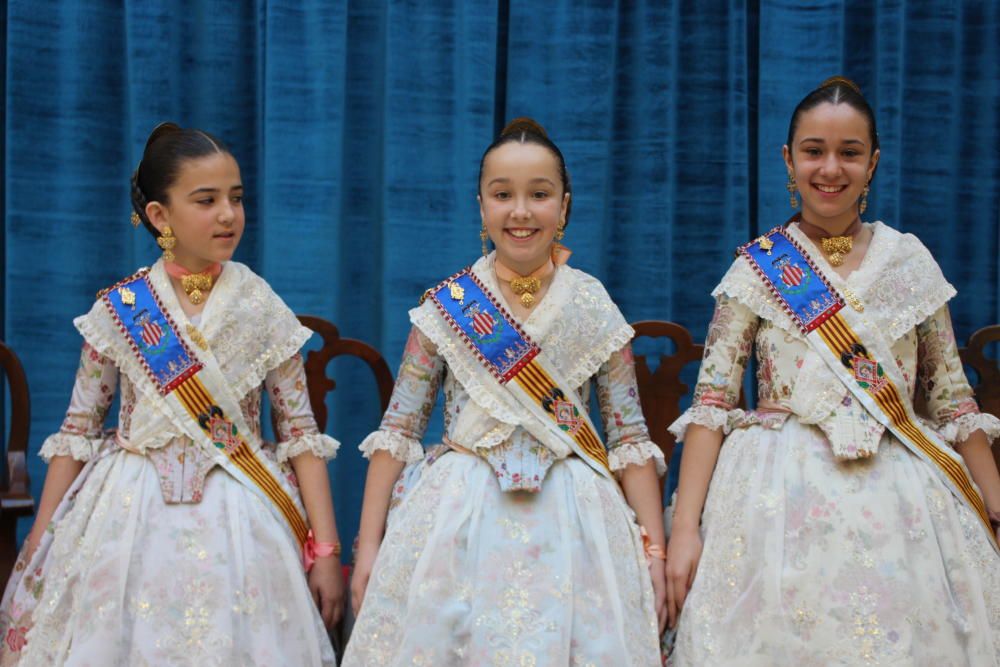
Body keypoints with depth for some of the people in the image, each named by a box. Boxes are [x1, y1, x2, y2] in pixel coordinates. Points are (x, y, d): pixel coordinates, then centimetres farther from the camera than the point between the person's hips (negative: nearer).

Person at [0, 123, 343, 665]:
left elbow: (301, 434, 0)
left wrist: (325, 549, -5)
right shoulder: (117, 311, 0)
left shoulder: (262, 310, -1)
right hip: (131, 513, 0)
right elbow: (77, 432, 5)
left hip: (237, 516, 0)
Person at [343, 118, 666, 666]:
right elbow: (397, 432, 3)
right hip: (456, 521, 0)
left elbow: (630, 439, 3)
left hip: (569, 527, 0)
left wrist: (654, 550, -2)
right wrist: (369, 543, -2)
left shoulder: (593, 308, 2)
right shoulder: (446, 307, 2)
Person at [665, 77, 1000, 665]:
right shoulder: (757, 269, 3)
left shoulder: (911, 261, 7)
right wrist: (685, 529, -12)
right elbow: (711, 402, -2)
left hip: (904, 501, 2)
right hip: (783, 501, -1)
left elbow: (951, 400, 10)